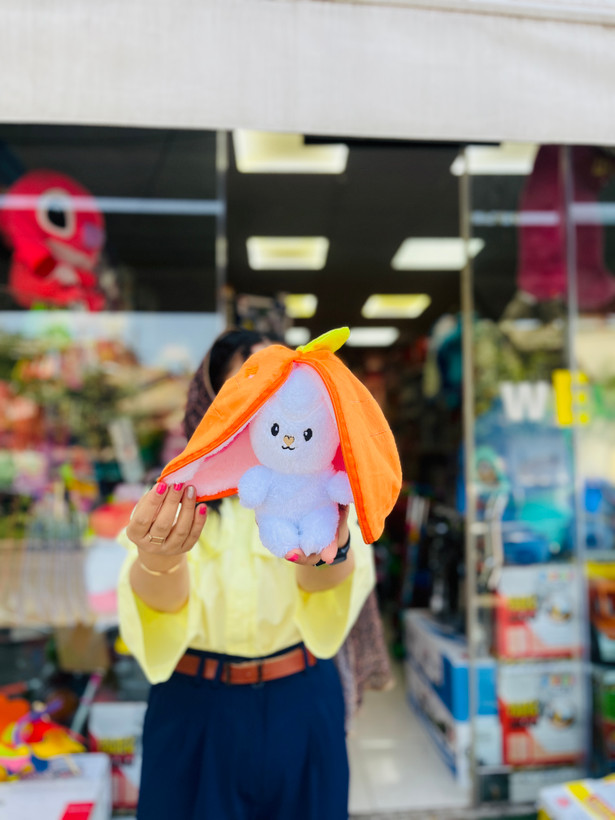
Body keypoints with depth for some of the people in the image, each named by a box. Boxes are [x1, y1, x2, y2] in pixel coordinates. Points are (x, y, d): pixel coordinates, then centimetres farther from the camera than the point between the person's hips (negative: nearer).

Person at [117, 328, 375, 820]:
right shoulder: (175, 501, -4)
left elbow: (334, 583, -24)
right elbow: (163, 601, -23)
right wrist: (158, 560, -46)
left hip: (301, 709, 1)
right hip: (195, 711, 0)